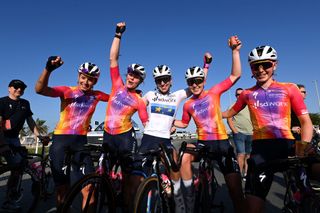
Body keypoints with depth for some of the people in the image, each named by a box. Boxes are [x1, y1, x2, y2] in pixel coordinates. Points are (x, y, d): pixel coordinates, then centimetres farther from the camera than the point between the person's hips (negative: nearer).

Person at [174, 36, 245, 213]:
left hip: (222, 142, -2)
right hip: (203, 142, 2)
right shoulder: (188, 105, 6)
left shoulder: (214, 92, -1)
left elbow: (235, 75, -7)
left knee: (235, 187, -3)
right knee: (184, 157, -25)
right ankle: (190, 197, -6)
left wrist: (235, 50, -17)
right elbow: (184, 123, 21)